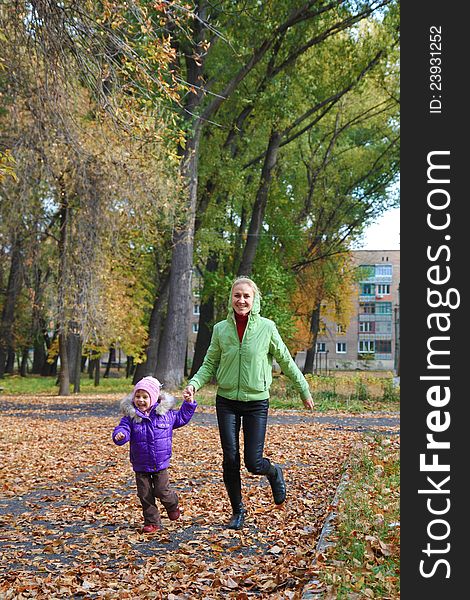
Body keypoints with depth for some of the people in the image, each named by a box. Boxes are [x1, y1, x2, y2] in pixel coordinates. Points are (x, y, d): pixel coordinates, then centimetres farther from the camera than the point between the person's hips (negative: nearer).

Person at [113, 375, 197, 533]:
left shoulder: (165, 414, -3)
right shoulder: (130, 417, -8)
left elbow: (181, 418, 14)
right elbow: (123, 429, -20)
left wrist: (188, 404, 5)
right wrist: (120, 435, -42)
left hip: (161, 463, -1)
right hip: (140, 466, 1)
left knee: (162, 491, -2)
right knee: (145, 495, 4)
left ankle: (172, 504, 31)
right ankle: (152, 522, 19)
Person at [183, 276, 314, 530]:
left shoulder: (266, 327, -5)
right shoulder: (220, 329, 0)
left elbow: (286, 361, 5)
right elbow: (209, 365, 6)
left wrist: (304, 390, 11)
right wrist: (193, 384, -12)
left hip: (257, 402, -2)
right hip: (227, 401, 2)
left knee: (254, 463, -5)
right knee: (230, 460, 0)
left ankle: (274, 473, 32)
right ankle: (237, 511, 21)